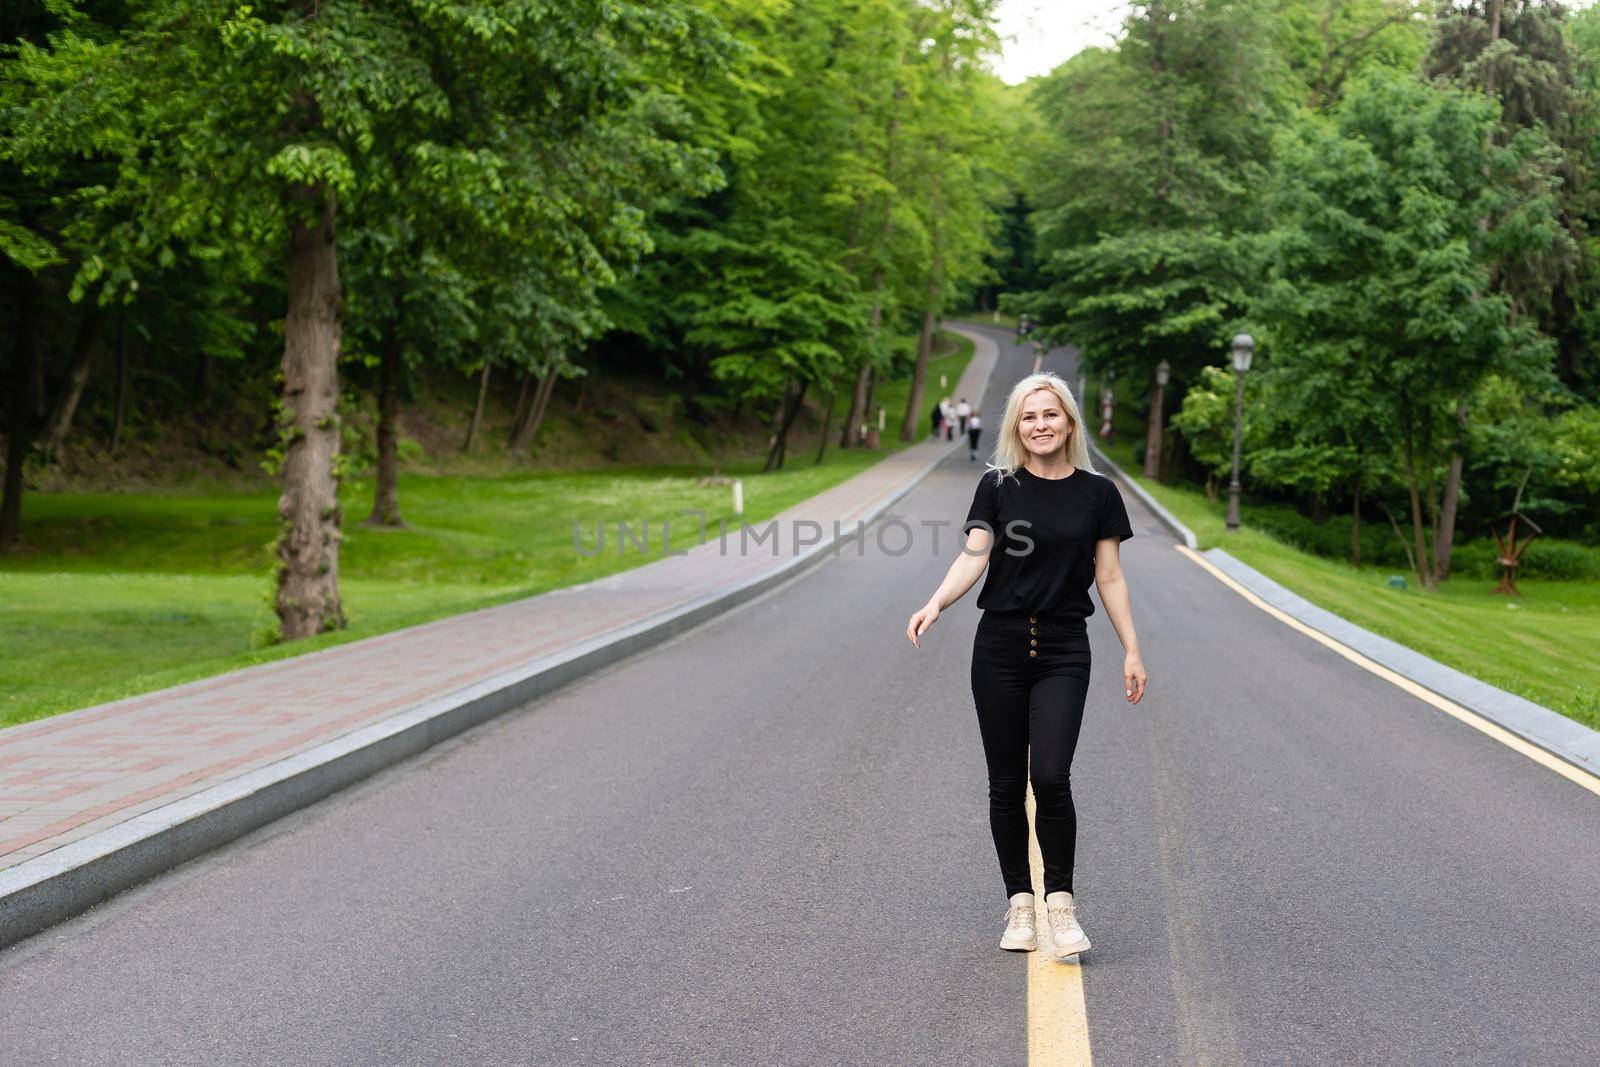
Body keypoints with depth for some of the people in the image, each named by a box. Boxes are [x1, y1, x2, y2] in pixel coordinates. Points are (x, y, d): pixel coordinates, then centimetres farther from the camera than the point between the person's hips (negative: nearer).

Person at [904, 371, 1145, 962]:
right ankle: (1019, 903, 17)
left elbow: (1110, 577, 7)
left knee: (1051, 777, -14)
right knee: (1007, 783, 5)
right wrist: (935, 605, -24)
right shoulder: (998, 486, 3)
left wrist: (1132, 652, 3)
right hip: (1000, 646, 1)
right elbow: (973, 557, -6)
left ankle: (1060, 900, 1)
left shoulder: (1097, 492, 4)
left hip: (1064, 651, -1)